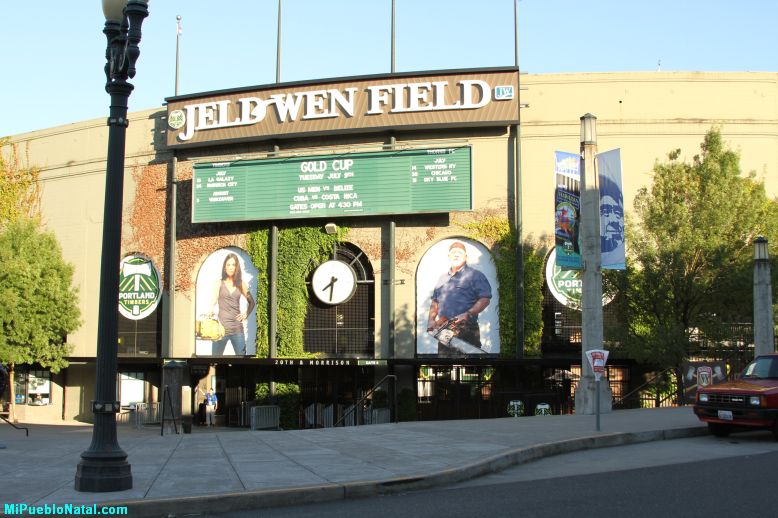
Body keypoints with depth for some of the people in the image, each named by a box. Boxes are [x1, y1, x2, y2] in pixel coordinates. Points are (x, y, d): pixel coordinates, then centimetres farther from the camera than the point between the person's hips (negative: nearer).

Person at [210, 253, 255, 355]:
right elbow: (213, 302, -7)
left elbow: (251, 302, 21)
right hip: (221, 327, -2)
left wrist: (246, 314, 7)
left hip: (237, 328, 2)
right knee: (216, 355, 0)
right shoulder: (219, 283, 4)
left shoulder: (241, 284, 10)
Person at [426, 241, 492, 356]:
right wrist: (431, 320, 8)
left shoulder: (475, 276, -1)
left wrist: (468, 314, -20)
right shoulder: (442, 278, 21)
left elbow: (485, 299, -9)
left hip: (466, 330, -6)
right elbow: (435, 302, 24)